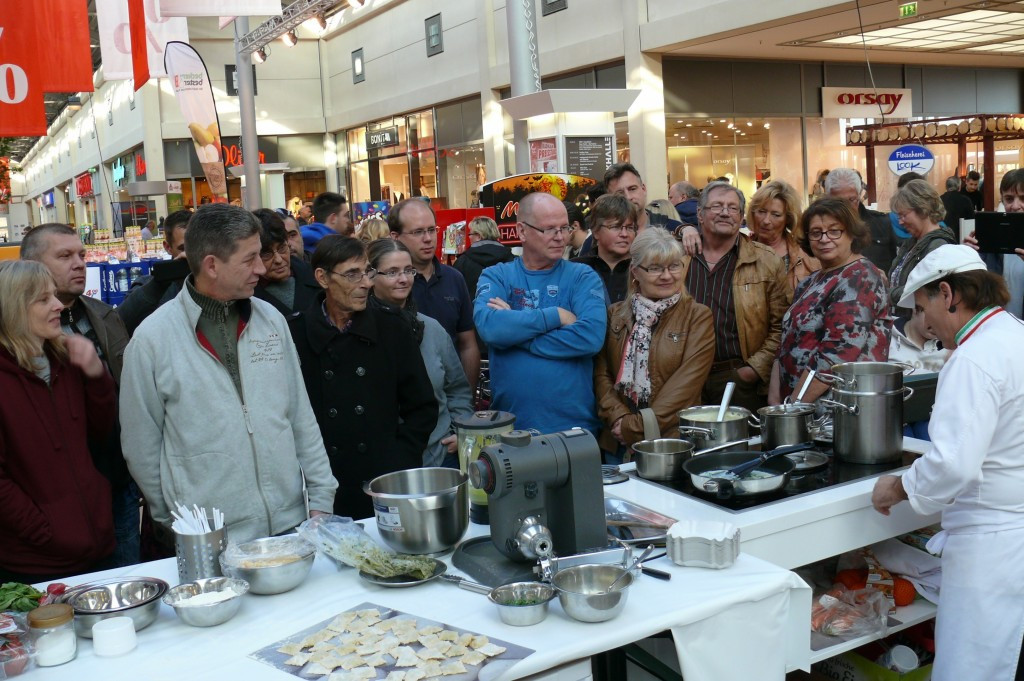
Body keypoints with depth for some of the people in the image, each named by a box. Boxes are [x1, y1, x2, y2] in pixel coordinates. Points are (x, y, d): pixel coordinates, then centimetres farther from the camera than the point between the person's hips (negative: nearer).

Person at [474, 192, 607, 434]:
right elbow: (488, 327, -17)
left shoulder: (583, 277, 2)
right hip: (509, 425, 1)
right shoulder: (496, 276, 4)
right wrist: (556, 316, -14)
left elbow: (591, 336, -17)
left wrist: (514, 328, -12)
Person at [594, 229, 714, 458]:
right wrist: (620, 420, -12)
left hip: (674, 438, -3)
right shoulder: (616, 314, 9)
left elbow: (688, 381, -11)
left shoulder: (698, 316, -1)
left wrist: (637, 428, -16)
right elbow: (601, 373, 4)